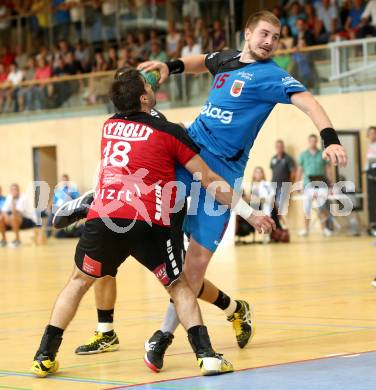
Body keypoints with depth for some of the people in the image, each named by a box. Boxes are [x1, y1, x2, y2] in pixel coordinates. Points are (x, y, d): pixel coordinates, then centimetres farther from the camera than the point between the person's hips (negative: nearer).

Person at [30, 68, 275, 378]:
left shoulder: (109, 126, 20)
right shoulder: (169, 132, 8)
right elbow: (210, 181, 10)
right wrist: (250, 214, 17)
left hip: (101, 218, 3)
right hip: (147, 223, -3)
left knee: (80, 281, 24)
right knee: (178, 286, 16)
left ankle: (45, 355, 19)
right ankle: (206, 355, -1)